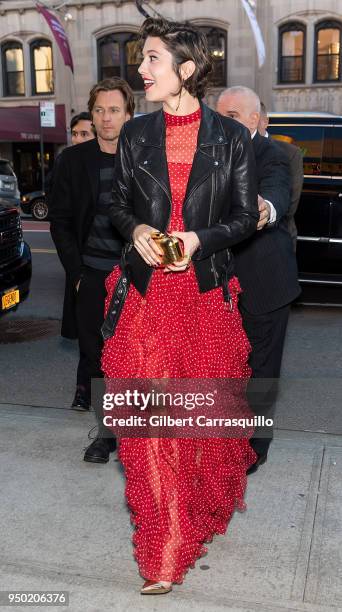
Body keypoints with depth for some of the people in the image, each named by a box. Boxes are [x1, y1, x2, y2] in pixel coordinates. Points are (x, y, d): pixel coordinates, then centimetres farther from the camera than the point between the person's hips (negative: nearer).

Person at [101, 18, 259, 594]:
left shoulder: (231, 136, 1)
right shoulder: (135, 133, 7)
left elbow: (244, 216, 3)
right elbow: (118, 204, 13)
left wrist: (200, 239, -14)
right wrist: (136, 231, -9)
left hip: (206, 290, -1)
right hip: (146, 288, 1)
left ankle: (208, 506, 38)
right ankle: (164, 551, 15)